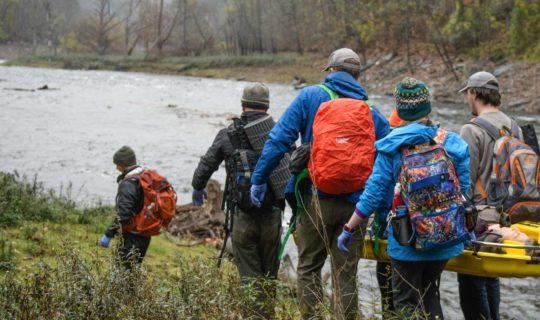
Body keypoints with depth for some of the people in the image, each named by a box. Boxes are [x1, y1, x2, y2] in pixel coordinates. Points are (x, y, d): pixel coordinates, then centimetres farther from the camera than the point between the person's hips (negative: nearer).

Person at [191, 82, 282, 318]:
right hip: (272, 216, 1)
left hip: (242, 217, -1)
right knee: (269, 275, 14)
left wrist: (198, 188, 27)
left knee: (249, 275, 4)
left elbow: (205, 166, 7)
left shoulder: (227, 135, -1)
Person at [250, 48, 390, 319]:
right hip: (354, 205, 2)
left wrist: (259, 179, -1)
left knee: (309, 268, 10)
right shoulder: (372, 114, 8)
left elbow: (279, 139, -7)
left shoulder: (310, 96, 0)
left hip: (316, 199, -2)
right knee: (345, 275, 8)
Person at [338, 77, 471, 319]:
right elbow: (465, 191, 0)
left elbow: (374, 193, -10)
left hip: (406, 242, -3)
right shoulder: (453, 144, -2)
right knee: (429, 294, 21)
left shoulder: (392, 147, -9)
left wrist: (349, 229, -2)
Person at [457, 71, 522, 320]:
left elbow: (465, 179, -15)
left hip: (479, 217, -7)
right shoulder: (514, 128, 9)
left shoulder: (472, 130, -14)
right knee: (490, 276, 19)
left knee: (471, 280, 0)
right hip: (506, 216, 7)